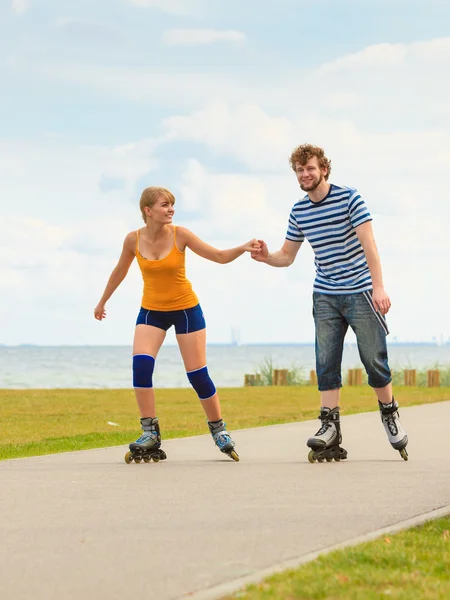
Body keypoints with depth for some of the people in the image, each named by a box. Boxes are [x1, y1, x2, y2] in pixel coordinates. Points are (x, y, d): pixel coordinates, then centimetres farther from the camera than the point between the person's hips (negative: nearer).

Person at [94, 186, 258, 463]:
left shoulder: (180, 235, -15)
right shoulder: (134, 240, -8)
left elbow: (220, 256, -13)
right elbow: (120, 270, 10)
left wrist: (242, 248, -32)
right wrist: (103, 302, 20)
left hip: (186, 309, -2)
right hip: (151, 311, 2)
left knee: (198, 374, -3)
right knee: (141, 365, -20)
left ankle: (219, 430, 17)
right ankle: (150, 435, -12)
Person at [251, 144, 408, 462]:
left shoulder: (349, 198, -9)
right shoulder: (299, 211, 7)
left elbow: (368, 243, -16)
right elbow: (287, 256, 14)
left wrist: (379, 287, -25)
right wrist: (267, 257, -9)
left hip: (360, 292, -4)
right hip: (325, 296, 4)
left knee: (374, 359, -2)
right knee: (326, 363, -3)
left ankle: (390, 415, 19)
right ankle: (331, 427, -3)